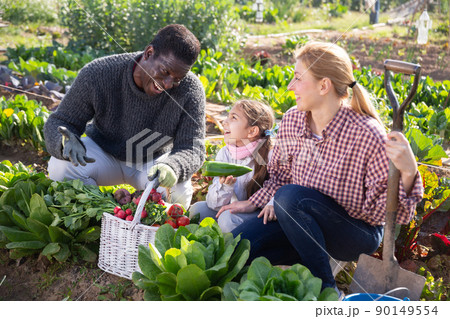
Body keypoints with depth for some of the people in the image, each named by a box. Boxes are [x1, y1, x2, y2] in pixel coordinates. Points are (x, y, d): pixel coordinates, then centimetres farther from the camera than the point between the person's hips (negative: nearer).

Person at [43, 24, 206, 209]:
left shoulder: (191, 91, -25)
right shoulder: (97, 74, -25)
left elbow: (192, 148, -25)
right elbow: (58, 123, -16)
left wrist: (173, 168, -50)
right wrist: (67, 143, -42)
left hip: (155, 161, 0)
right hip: (103, 151, 0)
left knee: (177, 194, -30)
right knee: (61, 166, -28)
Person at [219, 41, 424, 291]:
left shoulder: (367, 135, -23)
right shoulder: (291, 120, -5)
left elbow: (383, 210, -21)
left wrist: (408, 173, -38)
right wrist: (254, 203, 1)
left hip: (358, 233, -5)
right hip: (302, 220, 5)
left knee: (291, 196, -32)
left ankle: (325, 288, -13)